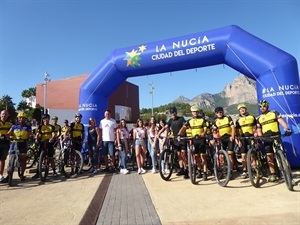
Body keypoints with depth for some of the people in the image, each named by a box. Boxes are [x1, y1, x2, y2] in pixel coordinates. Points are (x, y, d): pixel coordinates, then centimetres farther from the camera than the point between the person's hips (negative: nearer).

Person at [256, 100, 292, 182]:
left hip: (276, 136, -2)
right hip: (266, 138, 3)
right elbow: (259, 130, 13)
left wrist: (286, 129, -27)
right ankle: (272, 174, 2)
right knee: (269, 156, -1)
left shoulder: (274, 113, 6)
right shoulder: (259, 118, 15)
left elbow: (281, 121, -9)